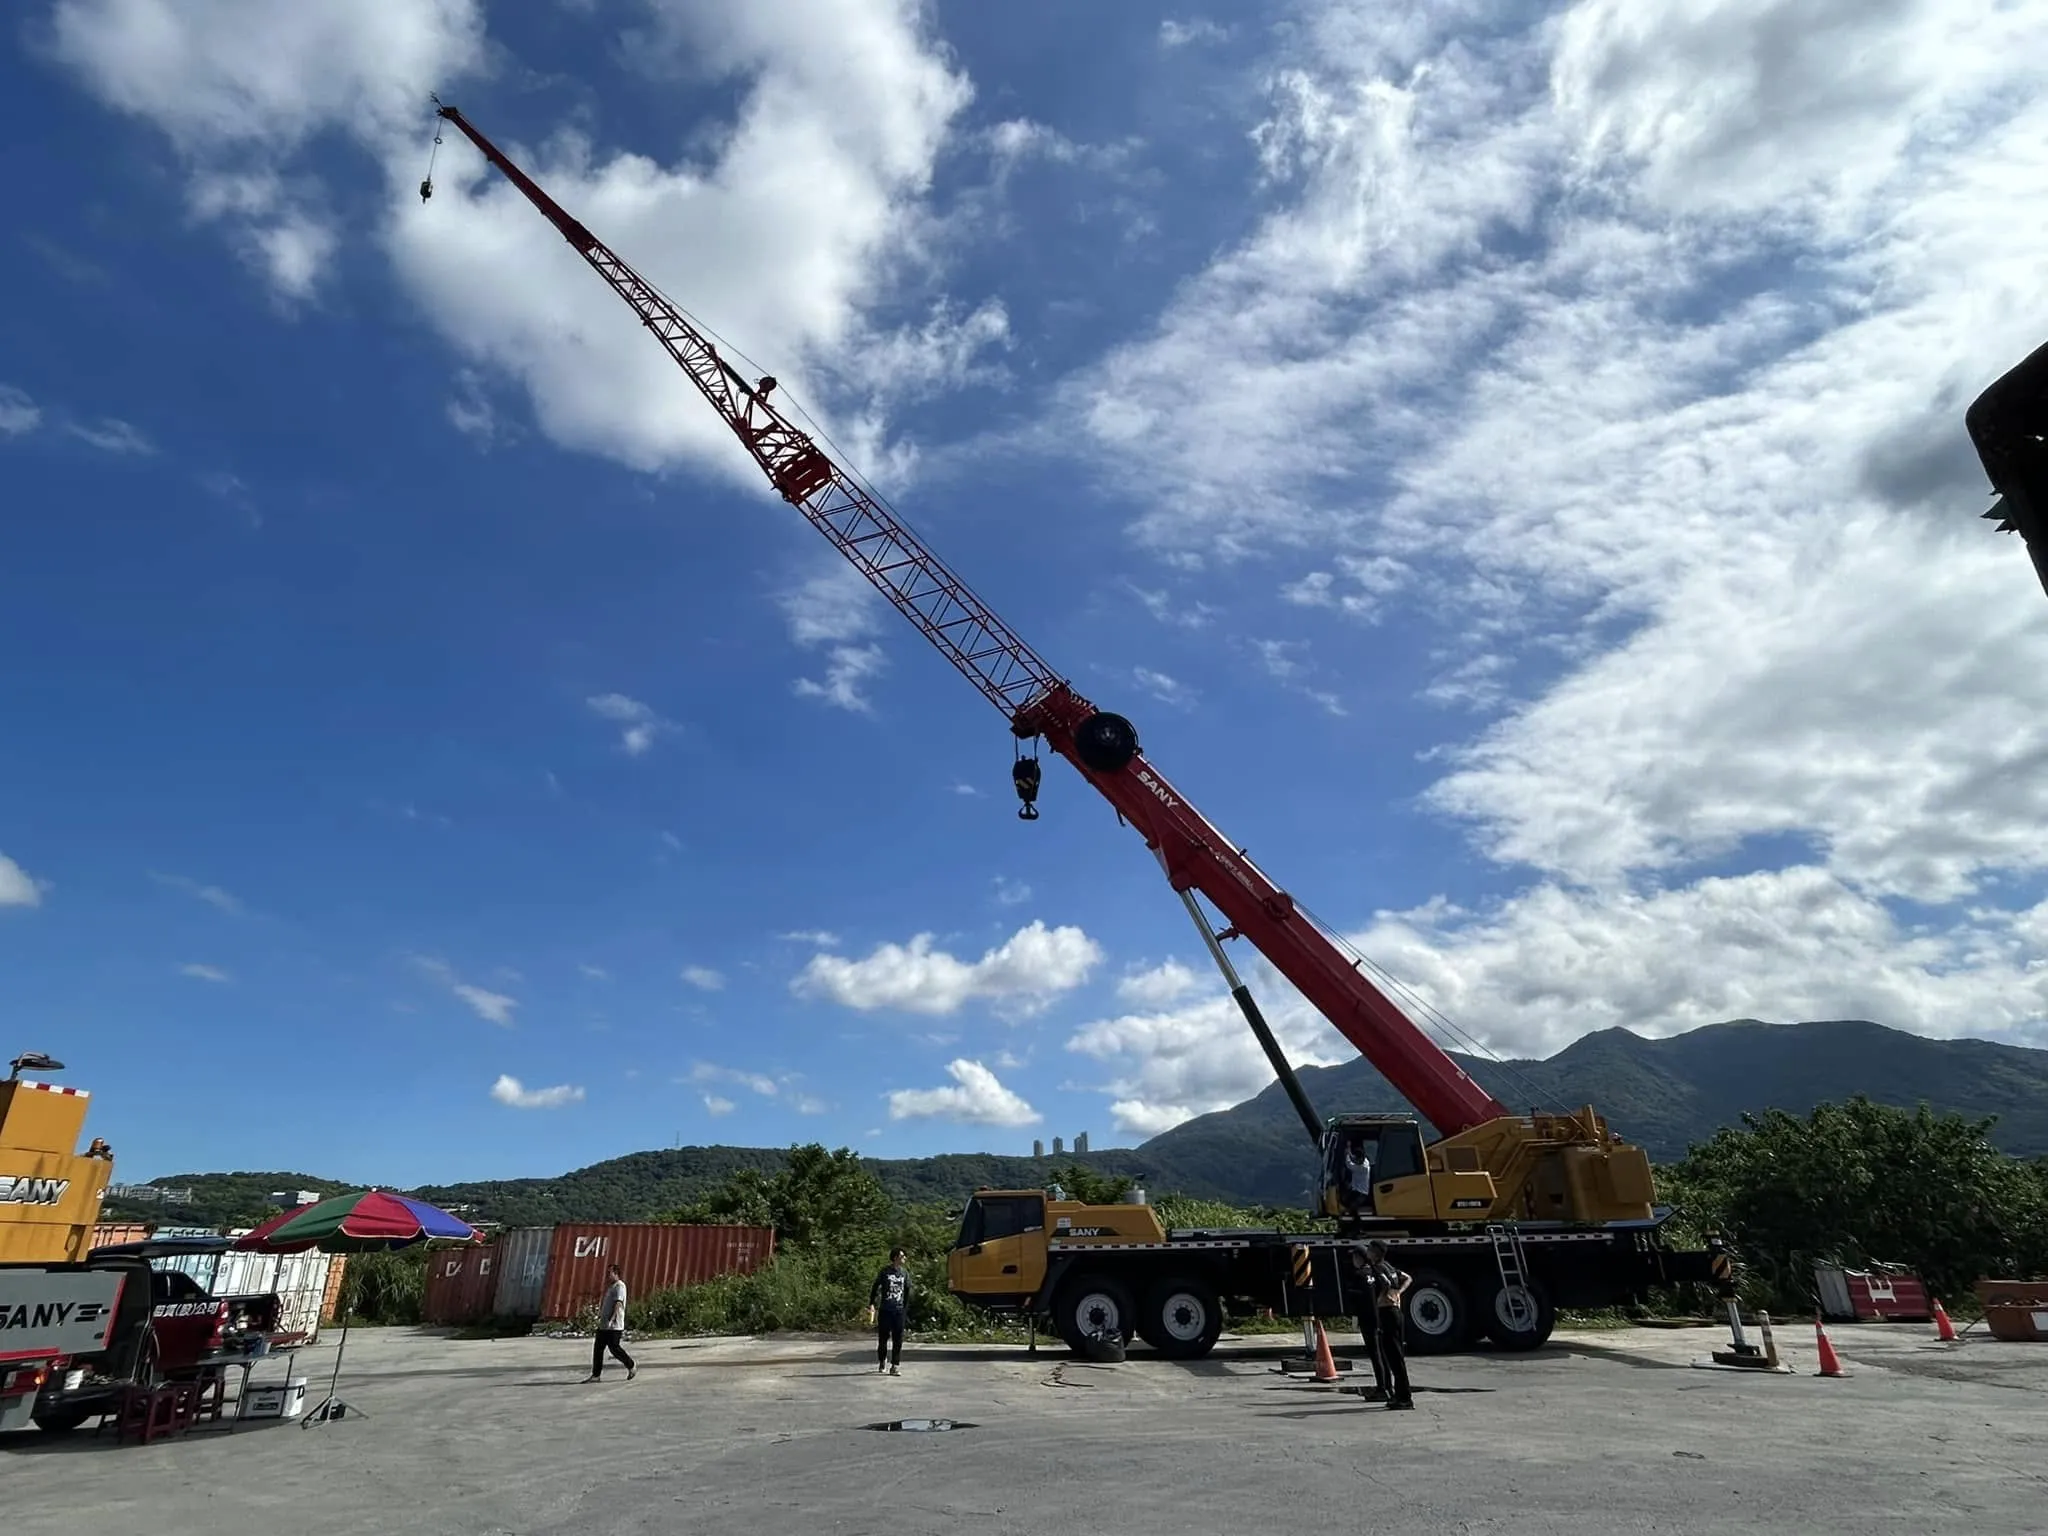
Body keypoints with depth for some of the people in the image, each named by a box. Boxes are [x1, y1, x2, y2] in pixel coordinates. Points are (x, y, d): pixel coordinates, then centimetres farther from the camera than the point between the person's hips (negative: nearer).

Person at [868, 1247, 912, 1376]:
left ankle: (894, 1367, 5)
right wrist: (871, 1304, -3)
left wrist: (906, 1308, 6)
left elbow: (908, 1292, 11)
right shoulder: (885, 1272, -1)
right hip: (885, 1310, -2)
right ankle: (882, 1363, 26)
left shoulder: (905, 1273, 6)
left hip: (899, 1311, 2)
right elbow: (874, 1288, 4)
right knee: (883, 1338, 6)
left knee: (898, 1340, -1)